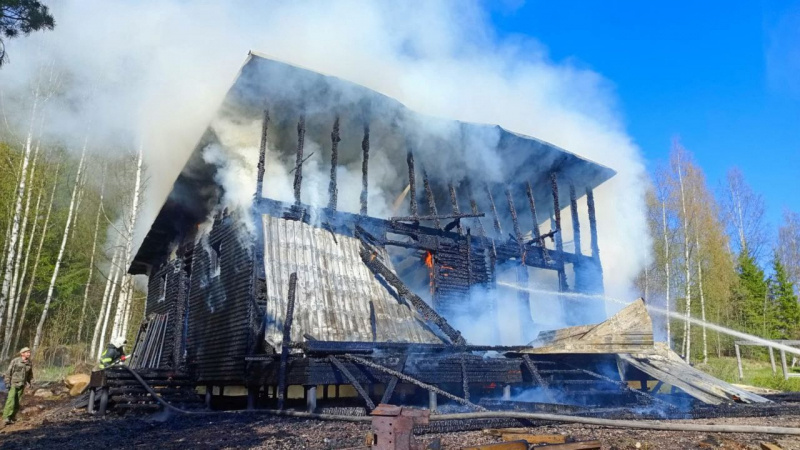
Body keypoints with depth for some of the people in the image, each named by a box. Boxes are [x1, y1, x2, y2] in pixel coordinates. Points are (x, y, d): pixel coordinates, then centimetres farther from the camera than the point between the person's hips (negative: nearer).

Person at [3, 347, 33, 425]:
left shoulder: (29, 364, 4)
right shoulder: (15, 361, -11)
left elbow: (30, 375, 16)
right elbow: (8, 372, -9)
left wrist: (30, 383, 9)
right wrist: (7, 383, -15)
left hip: (21, 385, 4)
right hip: (13, 384, -4)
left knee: (17, 402, 3)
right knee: (11, 401, -16)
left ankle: (12, 418, 12)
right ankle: (6, 418, -14)